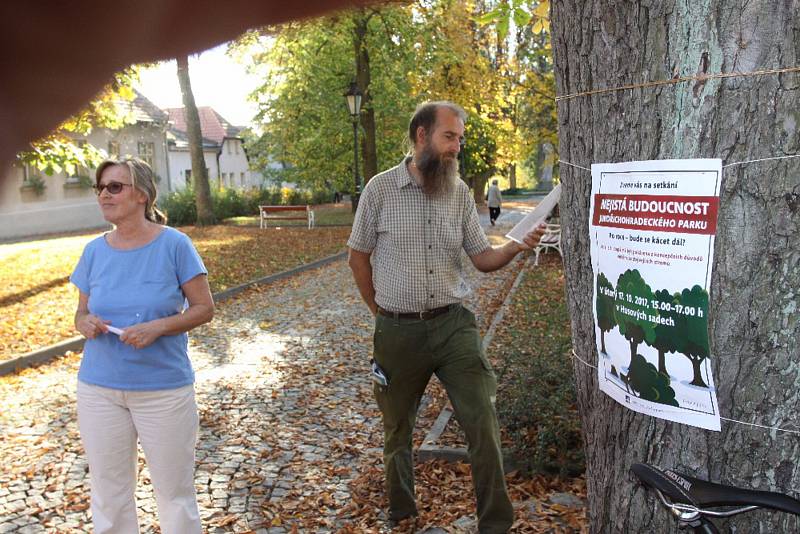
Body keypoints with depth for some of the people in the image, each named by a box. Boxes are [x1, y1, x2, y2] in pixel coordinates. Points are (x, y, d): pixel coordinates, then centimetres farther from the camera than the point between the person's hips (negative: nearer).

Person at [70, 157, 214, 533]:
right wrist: (85, 324, -11)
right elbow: (82, 312, 12)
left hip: (164, 387, -4)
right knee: (108, 496, 15)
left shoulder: (173, 245, -9)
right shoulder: (95, 251, 3)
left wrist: (157, 326, -21)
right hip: (99, 389, 4)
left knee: (175, 493, 9)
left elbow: (204, 308, -6)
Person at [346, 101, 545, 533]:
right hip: (398, 331, -1)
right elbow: (358, 256, 3)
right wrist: (381, 312, 5)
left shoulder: (460, 192, 3)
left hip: (453, 324, 2)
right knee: (397, 428, 15)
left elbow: (483, 258, 6)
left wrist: (516, 246, -13)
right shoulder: (381, 188, -5)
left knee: (483, 422, -3)